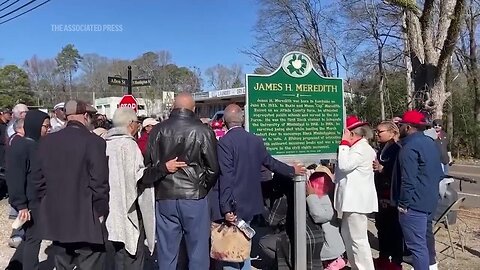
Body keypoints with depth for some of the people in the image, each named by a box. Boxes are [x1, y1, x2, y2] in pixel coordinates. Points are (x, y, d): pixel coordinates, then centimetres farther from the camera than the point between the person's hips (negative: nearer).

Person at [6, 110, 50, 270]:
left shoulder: (39, 144, 9)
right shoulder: (20, 146, -16)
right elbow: (15, 178, -19)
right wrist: (21, 205, -20)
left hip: (40, 200, 8)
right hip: (30, 202, -8)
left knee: (32, 236, 18)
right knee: (33, 237, 3)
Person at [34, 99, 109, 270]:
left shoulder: (47, 141, 5)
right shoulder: (94, 142, -15)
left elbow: (39, 178, 9)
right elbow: (99, 183, -17)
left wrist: (48, 204, 17)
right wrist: (101, 211, -5)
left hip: (56, 218, 7)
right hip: (86, 219, -6)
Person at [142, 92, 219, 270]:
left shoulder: (158, 131, 2)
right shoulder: (203, 131, -6)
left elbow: (148, 165, 2)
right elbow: (213, 168, -4)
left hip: (165, 198, 3)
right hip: (194, 197, -3)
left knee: (166, 252, 11)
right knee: (198, 251, 8)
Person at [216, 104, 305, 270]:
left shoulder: (225, 142, -14)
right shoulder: (256, 140, 4)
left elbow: (226, 177, -20)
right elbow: (270, 162, 16)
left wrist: (226, 208, -19)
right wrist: (292, 170, 34)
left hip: (234, 206, -6)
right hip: (250, 204, 6)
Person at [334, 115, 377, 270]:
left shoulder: (362, 148, -15)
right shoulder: (356, 147, 17)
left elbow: (345, 165, -25)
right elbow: (344, 169, 24)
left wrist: (344, 143, -17)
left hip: (357, 200, -11)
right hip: (351, 198, 11)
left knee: (358, 239, -4)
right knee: (348, 236, 19)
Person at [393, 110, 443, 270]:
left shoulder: (410, 147, -18)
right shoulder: (430, 143, 13)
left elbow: (408, 180, -24)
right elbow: (439, 173, 18)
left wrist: (403, 203, -15)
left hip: (413, 204, -10)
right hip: (429, 201, 10)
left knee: (416, 245, -3)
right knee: (422, 241, 21)